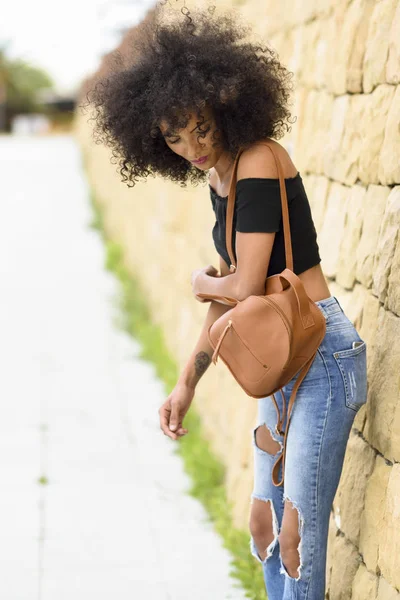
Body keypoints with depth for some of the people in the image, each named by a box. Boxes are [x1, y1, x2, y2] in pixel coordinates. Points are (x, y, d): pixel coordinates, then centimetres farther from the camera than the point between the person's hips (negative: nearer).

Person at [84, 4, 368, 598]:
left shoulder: (259, 161, -16)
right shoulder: (219, 176, 11)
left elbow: (245, 285, -17)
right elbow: (230, 294, 16)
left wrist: (203, 282, 5)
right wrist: (186, 385, 14)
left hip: (321, 355, -10)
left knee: (296, 533, -7)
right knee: (265, 527, 15)